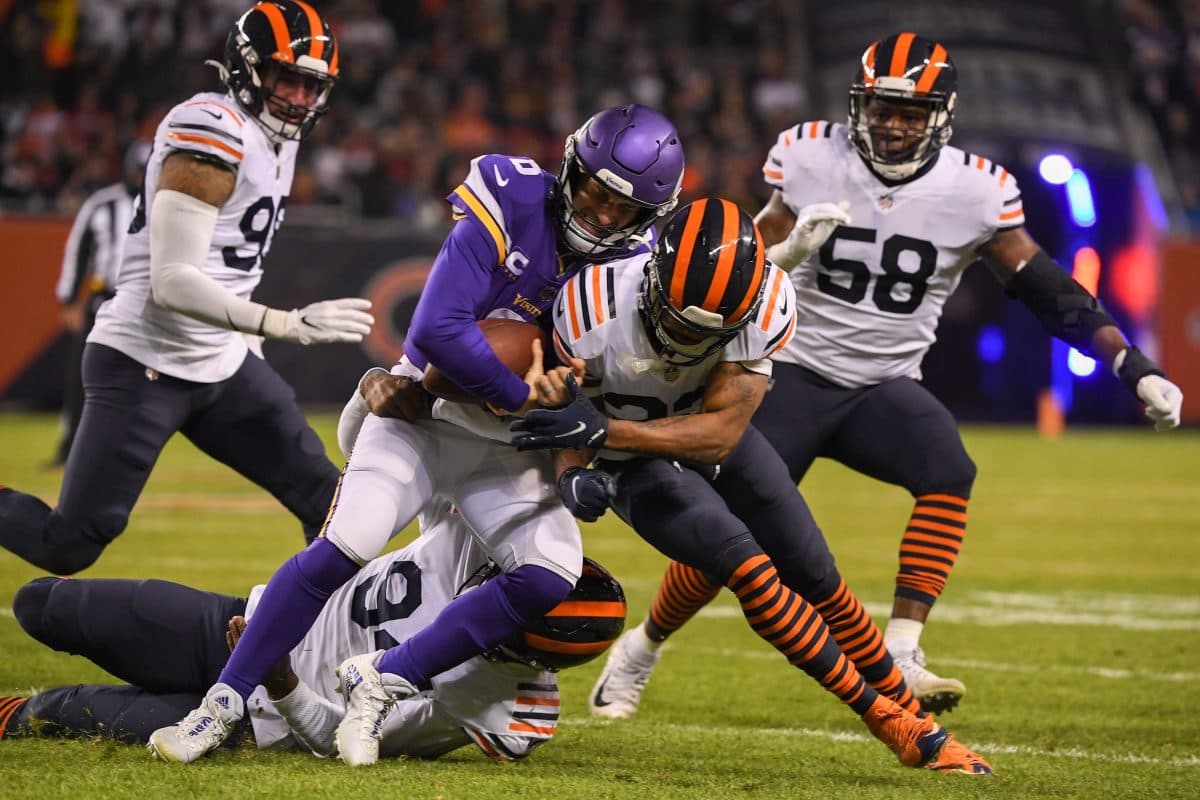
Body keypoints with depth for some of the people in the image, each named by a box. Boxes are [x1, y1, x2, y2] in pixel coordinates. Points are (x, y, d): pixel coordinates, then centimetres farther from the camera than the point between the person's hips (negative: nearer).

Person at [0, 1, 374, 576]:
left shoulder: (276, 139, 9)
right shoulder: (215, 133, -20)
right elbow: (172, 282, -26)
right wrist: (290, 325, -31)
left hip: (220, 365, 9)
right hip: (143, 363, -9)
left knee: (327, 506, 1)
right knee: (69, 547, -8)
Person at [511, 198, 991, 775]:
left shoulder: (764, 305, -31)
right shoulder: (596, 311, -33)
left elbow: (720, 433, -33)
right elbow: (574, 418, -14)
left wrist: (603, 428, -43)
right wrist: (573, 474, -35)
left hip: (713, 435, 3)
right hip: (632, 462, -3)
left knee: (816, 578, 7)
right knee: (746, 564, -21)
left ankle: (907, 706, 27)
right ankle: (887, 723, -13)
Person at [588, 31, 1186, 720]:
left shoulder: (973, 191, -8)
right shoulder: (809, 159, -8)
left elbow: (1049, 290, -6)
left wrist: (1136, 368, -13)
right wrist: (787, 252, -25)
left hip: (884, 387, 1)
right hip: (796, 372, -1)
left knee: (948, 469, -30)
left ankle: (901, 655, -31)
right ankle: (639, 651, 20)